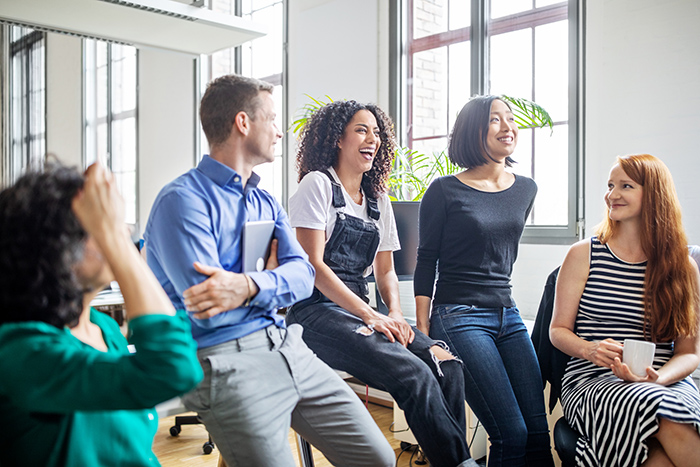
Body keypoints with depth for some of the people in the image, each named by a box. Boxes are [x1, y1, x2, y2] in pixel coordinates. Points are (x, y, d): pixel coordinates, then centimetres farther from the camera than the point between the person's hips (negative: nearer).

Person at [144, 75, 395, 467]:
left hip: (287, 346, 7)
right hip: (225, 358, -6)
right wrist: (271, 276, -6)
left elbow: (303, 274, 0)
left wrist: (249, 286, -19)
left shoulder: (267, 202, 16)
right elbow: (209, 310, -19)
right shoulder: (183, 199, -9)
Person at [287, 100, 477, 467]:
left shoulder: (378, 199, 17)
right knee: (414, 373, -28)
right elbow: (313, 264, -11)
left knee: (445, 362, -19)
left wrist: (395, 313, -4)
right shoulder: (318, 184, -2)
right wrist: (370, 316, -18)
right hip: (317, 310, -6)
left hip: (359, 309, 6)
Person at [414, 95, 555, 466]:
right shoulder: (445, 191, -5)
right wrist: (423, 333, -8)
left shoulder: (525, 189, 11)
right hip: (458, 319, -6)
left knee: (539, 432, 2)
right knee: (511, 436, -11)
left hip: (508, 316, 6)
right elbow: (426, 263, -4)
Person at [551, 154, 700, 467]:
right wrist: (590, 350, -14)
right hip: (590, 381, -1)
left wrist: (657, 378, -12)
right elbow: (558, 329, 7)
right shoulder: (583, 255, 5)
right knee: (662, 410, -34)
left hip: (666, 382, 1)